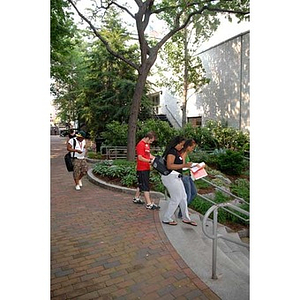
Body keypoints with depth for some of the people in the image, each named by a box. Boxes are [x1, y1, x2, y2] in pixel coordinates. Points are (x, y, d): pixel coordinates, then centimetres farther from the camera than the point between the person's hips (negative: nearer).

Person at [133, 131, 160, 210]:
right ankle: (149, 204, -3)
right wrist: (150, 161, -26)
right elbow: (140, 158, -23)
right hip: (142, 169, -10)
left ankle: (136, 198, 34)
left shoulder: (147, 144, 12)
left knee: (141, 184, 20)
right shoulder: (140, 145, -18)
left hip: (146, 168, 10)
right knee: (146, 186, -7)